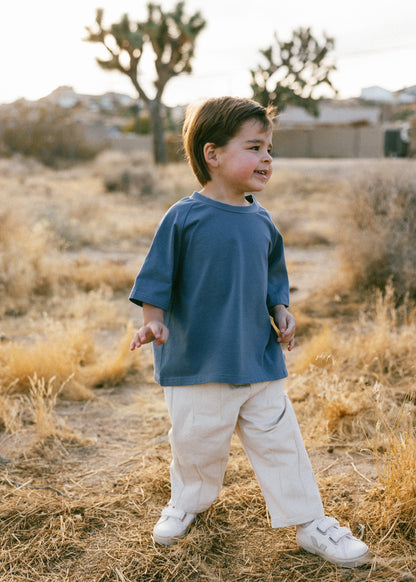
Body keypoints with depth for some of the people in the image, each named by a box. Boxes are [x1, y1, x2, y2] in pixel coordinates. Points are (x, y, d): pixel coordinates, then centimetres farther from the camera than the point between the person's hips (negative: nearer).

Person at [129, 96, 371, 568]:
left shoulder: (260, 221, 6)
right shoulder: (184, 218, -10)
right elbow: (157, 277, -7)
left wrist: (281, 313, 4)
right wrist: (153, 322, -19)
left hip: (259, 359, 4)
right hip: (196, 362, -4)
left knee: (279, 441, 9)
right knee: (197, 442, 11)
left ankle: (310, 523, 23)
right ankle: (186, 503, 40)